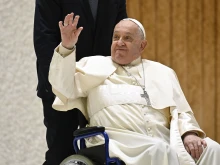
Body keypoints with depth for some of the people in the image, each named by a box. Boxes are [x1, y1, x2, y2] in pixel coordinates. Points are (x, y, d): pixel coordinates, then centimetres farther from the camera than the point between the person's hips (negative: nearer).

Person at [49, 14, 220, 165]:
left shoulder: (162, 72, 26)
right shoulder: (95, 65, 19)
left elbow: (181, 111, 21)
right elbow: (65, 88, 6)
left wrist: (189, 133, -2)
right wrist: (67, 47, -7)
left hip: (164, 140, 4)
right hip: (121, 140, -3)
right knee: (159, 150, -36)